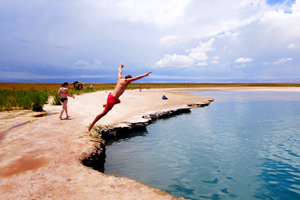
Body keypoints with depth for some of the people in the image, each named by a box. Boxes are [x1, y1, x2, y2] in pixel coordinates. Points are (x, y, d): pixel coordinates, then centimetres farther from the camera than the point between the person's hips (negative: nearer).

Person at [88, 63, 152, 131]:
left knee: (118, 101, 40)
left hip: (111, 95, 9)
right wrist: (144, 75, -11)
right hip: (112, 98, -9)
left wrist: (120, 66, 47)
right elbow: (136, 78, -13)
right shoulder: (126, 80, -9)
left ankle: (106, 105, 32)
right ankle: (92, 124, 3)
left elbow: (120, 72, 29)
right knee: (103, 113, -2)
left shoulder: (120, 78, 10)